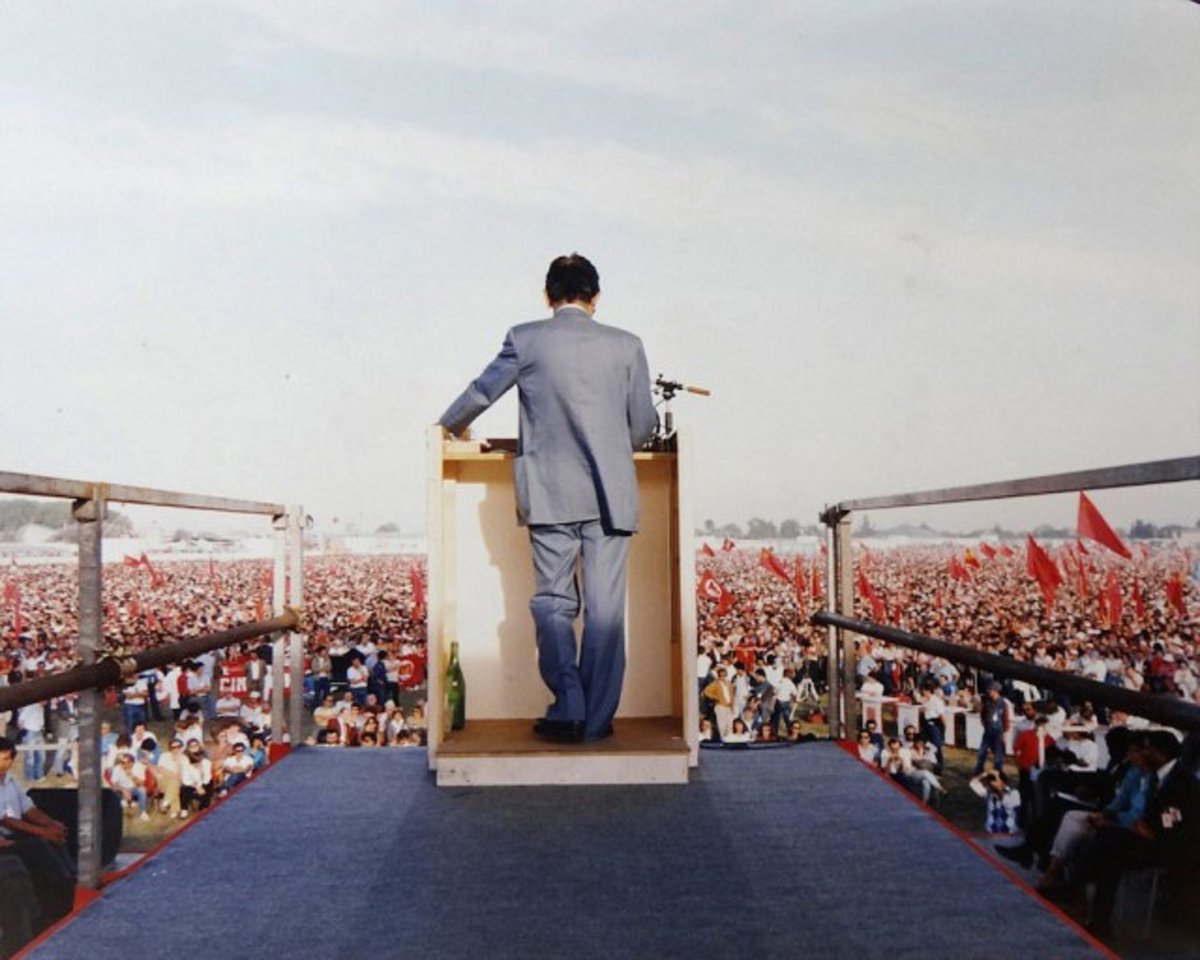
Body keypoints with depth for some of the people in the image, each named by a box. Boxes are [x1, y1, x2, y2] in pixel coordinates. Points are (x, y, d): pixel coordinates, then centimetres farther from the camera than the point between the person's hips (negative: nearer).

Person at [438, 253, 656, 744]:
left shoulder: (526, 339, 1)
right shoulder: (625, 345, 4)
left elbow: (480, 393, 12)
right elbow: (643, 424, 7)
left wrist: (449, 426, 32)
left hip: (551, 494, -1)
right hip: (611, 494, 1)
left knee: (553, 602, 9)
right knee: (604, 608, 5)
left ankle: (567, 711, 3)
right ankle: (597, 718, 9)